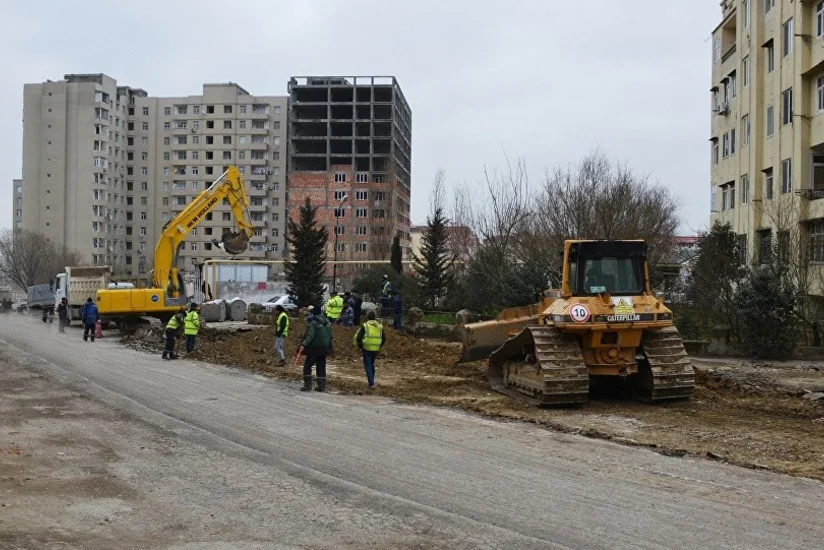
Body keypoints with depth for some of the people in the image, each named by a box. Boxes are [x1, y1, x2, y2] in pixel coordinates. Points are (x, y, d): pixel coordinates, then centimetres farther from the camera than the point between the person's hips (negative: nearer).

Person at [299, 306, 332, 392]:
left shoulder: (313, 323, -13)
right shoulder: (326, 322, 8)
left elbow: (310, 336, -24)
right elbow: (330, 335, 14)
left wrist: (303, 344, -29)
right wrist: (328, 345, 26)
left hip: (315, 348, -6)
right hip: (324, 348, 6)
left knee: (307, 366, 3)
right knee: (321, 367, 13)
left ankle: (307, 386, -1)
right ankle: (322, 386, 11)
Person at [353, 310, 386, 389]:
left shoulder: (365, 326, -5)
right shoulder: (380, 326, 8)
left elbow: (358, 337, -8)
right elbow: (384, 339, 10)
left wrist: (360, 346, 7)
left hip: (367, 349, -4)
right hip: (376, 350, 4)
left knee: (368, 365, 1)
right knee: (372, 364, 22)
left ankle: (371, 383, -10)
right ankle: (371, 381, 32)